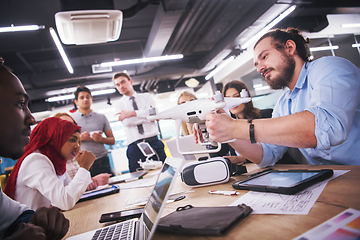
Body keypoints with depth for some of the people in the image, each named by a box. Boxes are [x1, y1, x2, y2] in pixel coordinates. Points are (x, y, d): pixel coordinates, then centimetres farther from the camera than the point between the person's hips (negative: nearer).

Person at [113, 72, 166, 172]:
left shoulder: (146, 97, 14)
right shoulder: (119, 104, 12)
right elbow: (127, 122, -7)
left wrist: (132, 113, -9)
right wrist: (146, 116, -5)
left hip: (153, 142, 1)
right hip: (134, 146, 0)